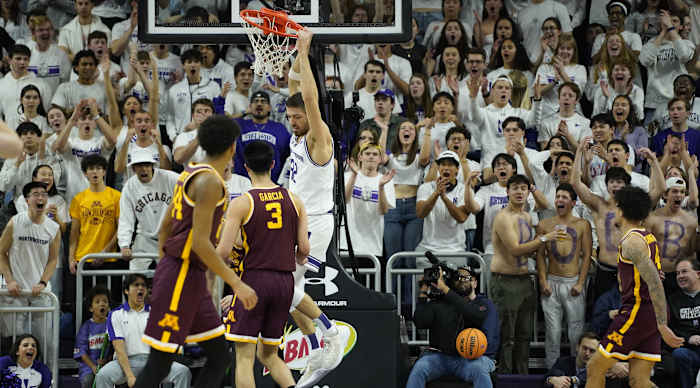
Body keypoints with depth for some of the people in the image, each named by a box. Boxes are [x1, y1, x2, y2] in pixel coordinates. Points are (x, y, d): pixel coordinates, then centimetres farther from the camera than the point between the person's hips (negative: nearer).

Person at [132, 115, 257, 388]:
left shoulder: (191, 174, 14)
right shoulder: (209, 181, -16)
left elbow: (164, 228, 20)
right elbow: (200, 242, -23)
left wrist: (165, 272, 26)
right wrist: (236, 284, -21)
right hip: (182, 279, -10)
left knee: (219, 358, 9)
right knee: (159, 365, -8)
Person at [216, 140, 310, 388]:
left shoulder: (241, 203, -8)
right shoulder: (293, 200, 5)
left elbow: (223, 252, -11)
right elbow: (304, 249, 5)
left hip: (254, 279, -5)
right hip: (285, 282, 5)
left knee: (244, 356, -1)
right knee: (269, 355, 17)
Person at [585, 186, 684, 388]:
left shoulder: (632, 241, -14)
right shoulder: (648, 237, 15)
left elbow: (654, 282, -23)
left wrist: (662, 325, -26)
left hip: (637, 311, -9)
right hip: (651, 315, 9)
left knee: (595, 368, 1)